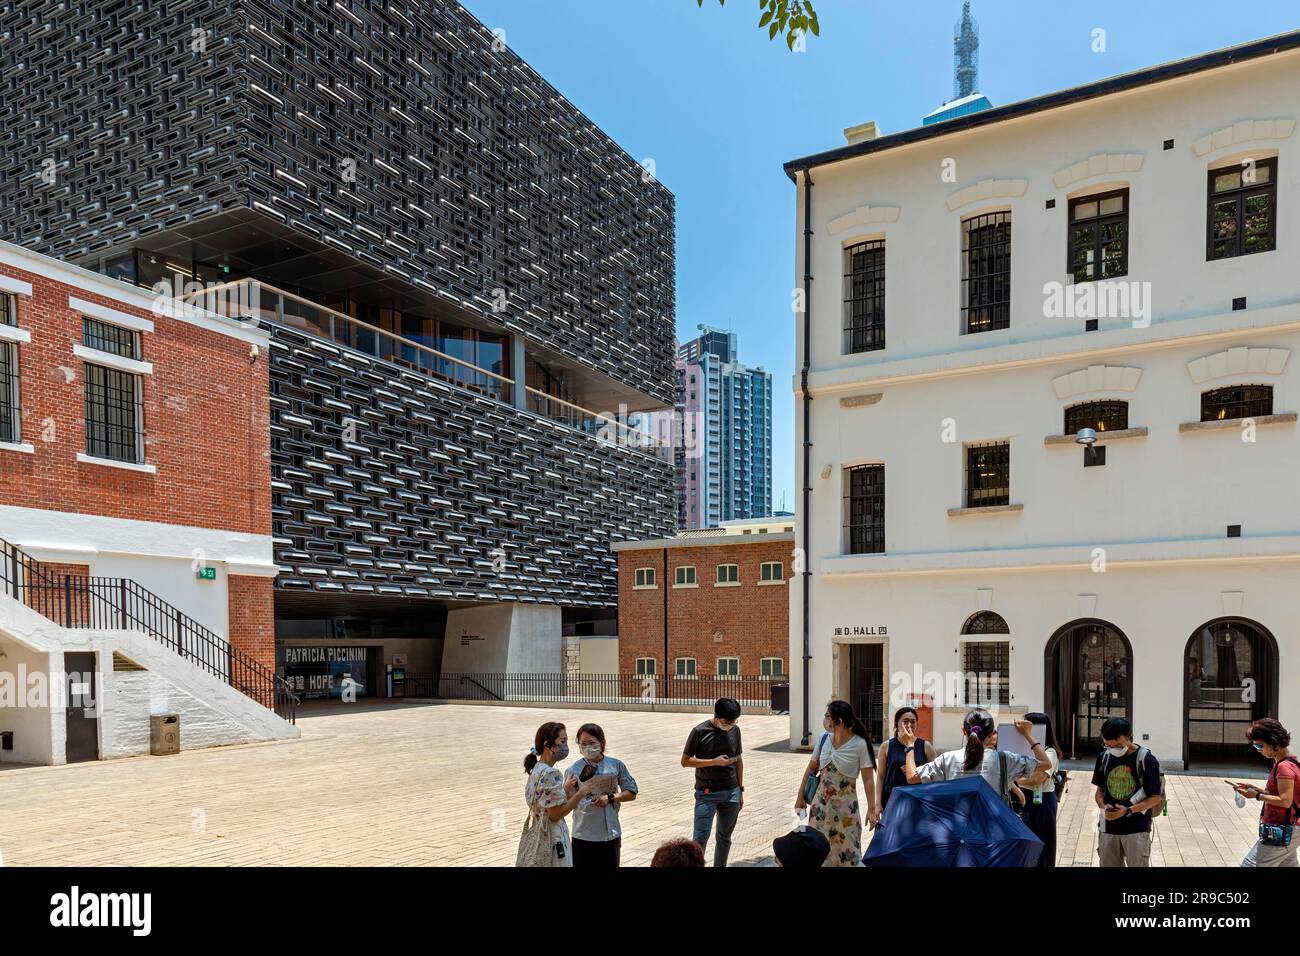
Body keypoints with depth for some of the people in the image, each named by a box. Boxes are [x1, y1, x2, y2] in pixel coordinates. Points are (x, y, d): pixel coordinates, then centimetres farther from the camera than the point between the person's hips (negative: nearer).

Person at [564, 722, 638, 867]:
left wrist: (610, 798, -11)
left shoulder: (616, 765, -2)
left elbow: (631, 793, 5)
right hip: (584, 837, -2)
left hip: (611, 834, 2)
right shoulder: (574, 771, -9)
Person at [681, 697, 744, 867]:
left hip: (731, 793, 4)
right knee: (701, 837, -8)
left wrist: (741, 790, 12)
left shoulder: (735, 730, 4)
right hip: (707, 794, -4)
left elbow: (738, 760, 13)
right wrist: (714, 761, -18)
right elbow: (685, 761, -9)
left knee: (725, 837, 13)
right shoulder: (700, 731, -11)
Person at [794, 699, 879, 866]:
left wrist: (871, 809, -14)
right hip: (820, 802, 4)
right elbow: (811, 769, 9)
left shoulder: (860, 745, -13)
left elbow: (868, 779, -11)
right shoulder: (824, 738, 0)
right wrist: (800, 796, 11)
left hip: (845, 805, -4)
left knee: (846, 853, 1)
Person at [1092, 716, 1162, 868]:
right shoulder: (1103, 758, 3)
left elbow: (1155, 798, -7)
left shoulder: (1147, 760, -11)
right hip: (1108, 828, 4)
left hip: (1137, 829, -4)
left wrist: (1128, 810, -21)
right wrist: (1103, 807, -10)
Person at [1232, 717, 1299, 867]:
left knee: (1249, 864, -6)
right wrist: (1256, 789, 6)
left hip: (1278, 832, -10)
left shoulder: (1284, 767, -19)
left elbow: (1285, 801, -23)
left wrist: (1257, 796, -16)